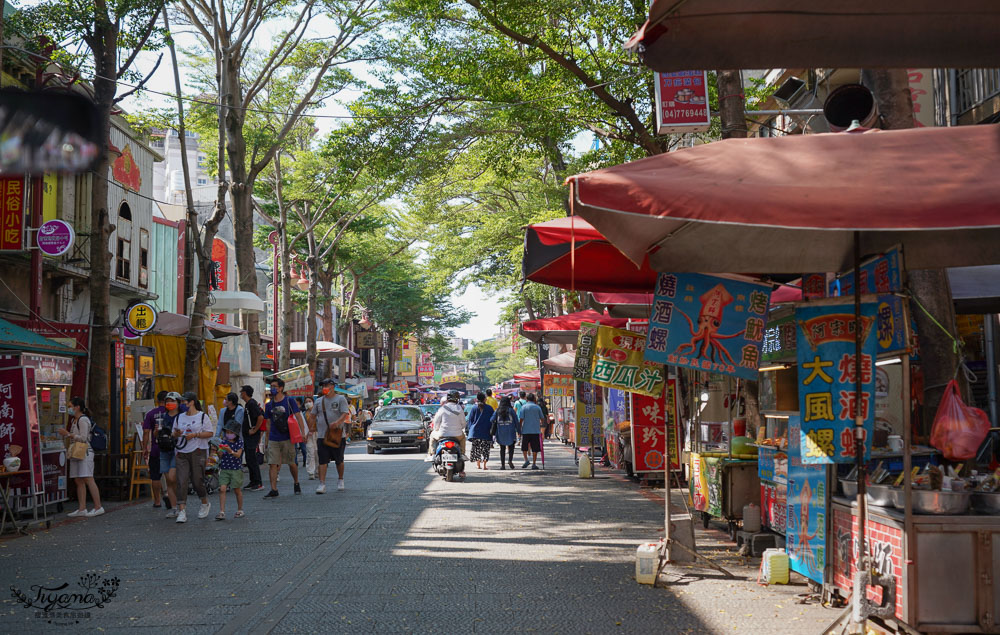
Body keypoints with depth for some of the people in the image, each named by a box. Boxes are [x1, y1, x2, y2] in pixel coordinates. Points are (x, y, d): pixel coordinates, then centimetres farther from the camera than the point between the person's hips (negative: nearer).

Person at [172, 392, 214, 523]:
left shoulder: (202, 416, 0)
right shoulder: (179, 417, 13)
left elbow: (209, 433, -3)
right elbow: (174, 435, 19)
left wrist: (195, 435, -15)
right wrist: (177, 433, -5)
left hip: (197, 452, -4)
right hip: (182, 453, 4)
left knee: (197, 480, 1)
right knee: (182, 481, -7)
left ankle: (205, 504, 28)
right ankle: (182, 511, -10)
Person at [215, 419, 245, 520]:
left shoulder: (239, 442, -2)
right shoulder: (224, 442, 6)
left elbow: (238, 455, -14)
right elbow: (220, 457, 5)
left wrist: (230, 451, -32)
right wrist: (220, 452, -17)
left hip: (236, 469, -2)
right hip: (224, 469, 2)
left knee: (237, 489, 6)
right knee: (222, 489, -10)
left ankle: (240, 510, 22)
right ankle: (222, 512, -10)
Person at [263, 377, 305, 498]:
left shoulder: (289, 401, -2)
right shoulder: (269, 405, 8)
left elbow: (298, 416, -6)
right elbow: (268, 422, 16)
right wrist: (268, 437, 14)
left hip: (287, 438, -3)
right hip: (273, 440, 3)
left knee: (291, 463, 8)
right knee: (272, 464, -7)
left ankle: (296, 484, 31)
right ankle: (273, 490, -6)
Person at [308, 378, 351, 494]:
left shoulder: (340, 399, -1)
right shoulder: (319, 401, 12)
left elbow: (345, 414, -11)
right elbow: (312, 415, 19)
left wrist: (337, 422, -28)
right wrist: (311, 427, 6)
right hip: (322, 435, 2)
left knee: (339, 460, 10)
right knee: (322, 460, -7)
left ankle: (340, 480, 29)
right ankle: (322, 484, -10)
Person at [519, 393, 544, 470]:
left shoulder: (524, 407, 0)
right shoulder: (537, 407, 3)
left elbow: (521, 419, -5)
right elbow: (542, 419, 8)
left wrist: (519, 430, 2)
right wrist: (540, 425, 28)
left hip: (526, 430, 0)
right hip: (536, 430, 1)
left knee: (524, 447, 14)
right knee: (535, 448, 4)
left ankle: (526, 460, -1)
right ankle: (534, 464, 2)